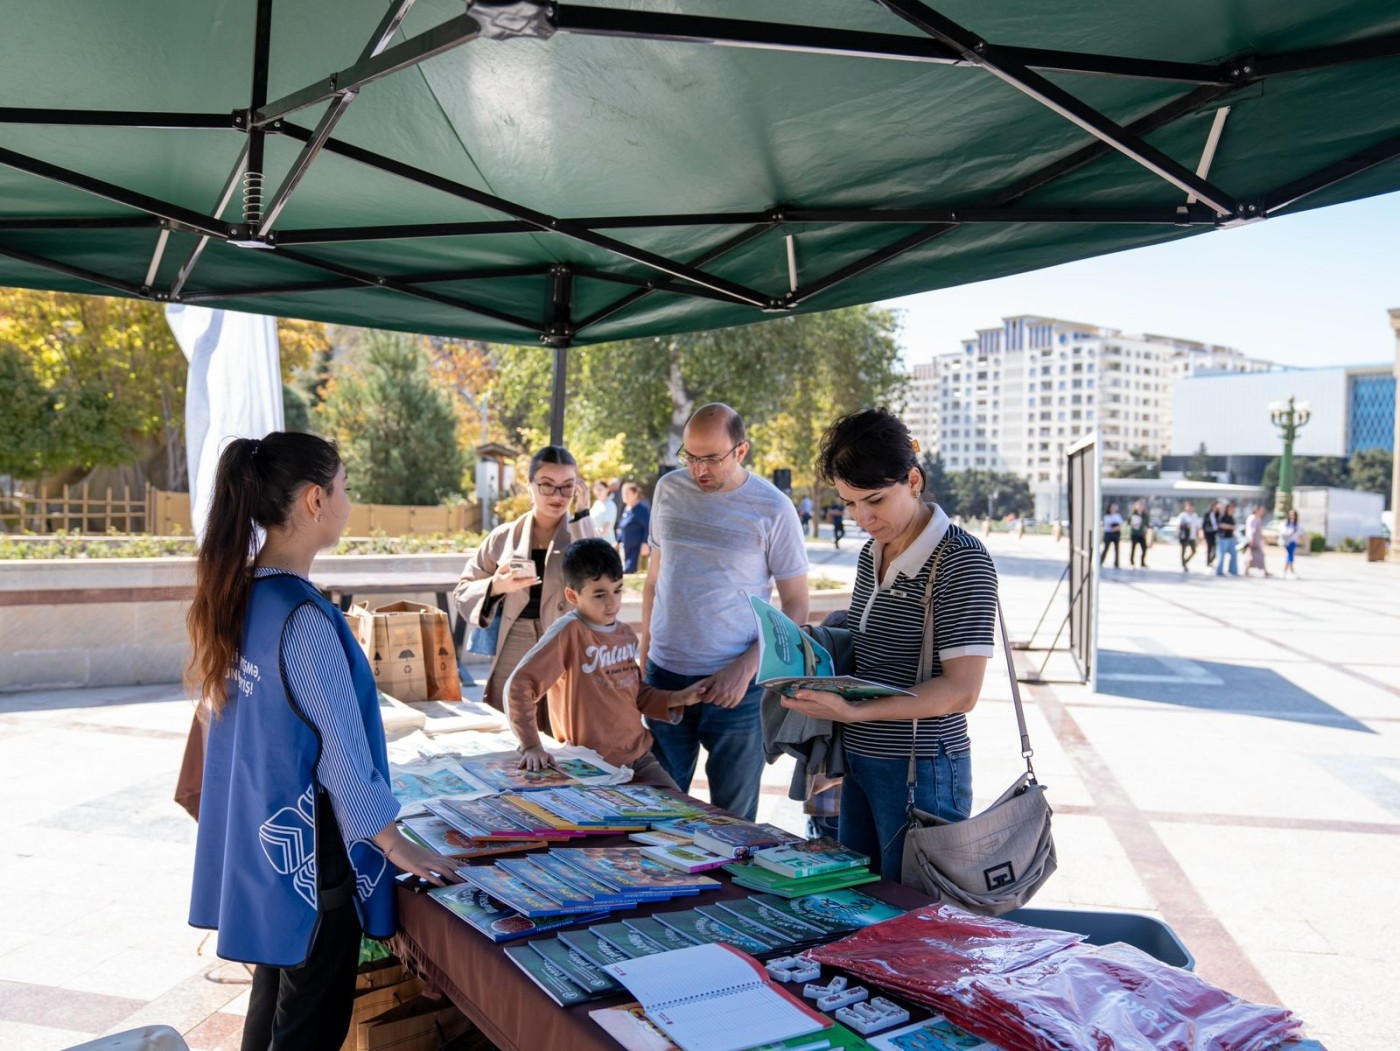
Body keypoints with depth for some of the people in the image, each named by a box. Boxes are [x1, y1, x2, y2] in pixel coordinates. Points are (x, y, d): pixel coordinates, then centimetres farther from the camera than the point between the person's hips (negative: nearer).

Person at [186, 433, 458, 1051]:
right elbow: (340, 747, -20)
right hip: (307, 850, -8)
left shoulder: (233, 596, 1)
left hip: (254, 838, 9)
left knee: (272, 1000, 23)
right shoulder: (304, 617, -25)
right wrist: (395, 845, -9)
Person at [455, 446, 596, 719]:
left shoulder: (582, 533, 3)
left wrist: (581, 515, -15)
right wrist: (495, 587, -9)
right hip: (513, 664, 2)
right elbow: (463, 590, 12)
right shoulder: (505, 537, 6)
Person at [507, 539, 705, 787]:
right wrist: (531, 745, -24)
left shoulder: (626, 634, 6)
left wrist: (677, 699, 3)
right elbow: (519, 684, -19)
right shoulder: (569, 632, -16)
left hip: (639, 755, 6)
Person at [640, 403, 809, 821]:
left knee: (733, 817, 9)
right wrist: (643, 655, 12)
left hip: (735, 685, -3)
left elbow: (796, 605, -4)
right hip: (664, 675, 4)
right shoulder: (668, 490, 5)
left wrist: (747, 667, -14)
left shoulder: (773, 509, -8)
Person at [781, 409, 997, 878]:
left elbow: (961, 690, -21)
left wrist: (853, 712, -27)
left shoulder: (962, 561, -16)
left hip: (922, 774, -8)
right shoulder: (872, 553, 10)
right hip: (860, 766, 8)